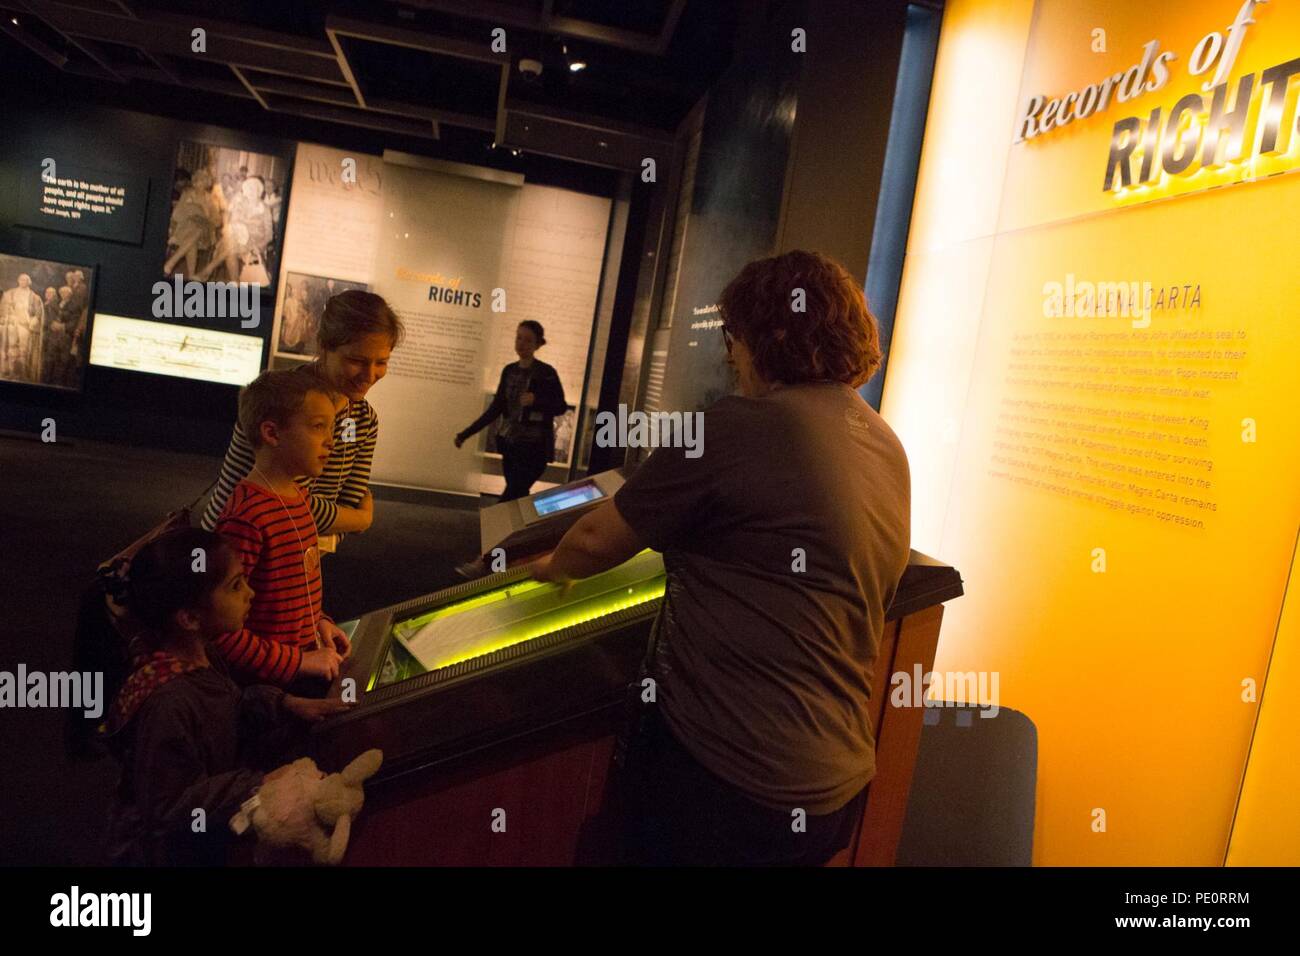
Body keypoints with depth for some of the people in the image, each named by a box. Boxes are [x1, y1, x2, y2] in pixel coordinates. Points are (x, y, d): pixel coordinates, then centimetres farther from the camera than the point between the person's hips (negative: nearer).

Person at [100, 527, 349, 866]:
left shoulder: (200, 657, -8)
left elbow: (232, 707, 10)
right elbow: (172, 806, -26)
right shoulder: (166, 703, -34)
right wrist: (262, 787, -25)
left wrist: (286, 705, -6)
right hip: (168, 849, -8)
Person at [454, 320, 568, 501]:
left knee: (509, 498, -10)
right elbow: (495, 408, 12)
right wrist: (466, 434, 8)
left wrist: (536, 400, -22)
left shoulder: (546, 373, -8)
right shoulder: (509, 370, 8)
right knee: (517, 497, 9)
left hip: (534, 447, -6)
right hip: (509, 444, 6)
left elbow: (561, 407, -3)